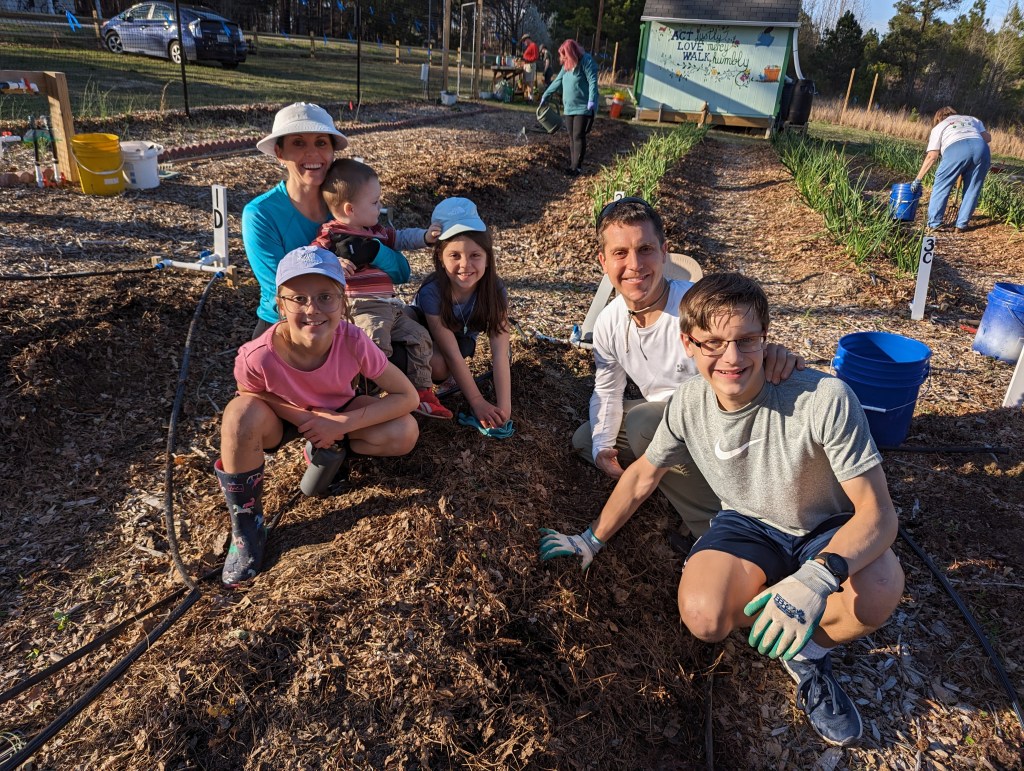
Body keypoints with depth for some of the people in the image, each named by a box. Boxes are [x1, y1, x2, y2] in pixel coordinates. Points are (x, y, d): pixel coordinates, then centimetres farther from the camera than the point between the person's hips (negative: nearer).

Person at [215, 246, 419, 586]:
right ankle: (245, 528, -15)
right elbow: (254, 398, -12)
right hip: (281, 419, -1)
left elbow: (407, 396, -25)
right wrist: (303, 418, -28)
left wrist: (343, 424, -32)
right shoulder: (257, 356, -35)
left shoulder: (353, 341, -32)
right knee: (240, 413, -35)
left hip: (338, 415, 1)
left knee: (405, 432, -25)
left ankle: (328, 452, 5)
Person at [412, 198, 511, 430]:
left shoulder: (495, 289, -28)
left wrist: (504, 407, -36)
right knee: (437, 367, -33)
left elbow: (500, 353, -30)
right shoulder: (431, 292, -35)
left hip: (462, 335, 2)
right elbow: (452, 354, -32)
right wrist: (477, 402, -33)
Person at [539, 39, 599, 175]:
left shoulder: (586, 61, -12)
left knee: (579, 137, -8)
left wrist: (592, 100, -28)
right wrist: (546, 95, 25)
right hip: (569, 108, 8)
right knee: (572, 137, 8)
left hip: (583, 107, -7)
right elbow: (558, 81, 21)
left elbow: (593, 81, -18)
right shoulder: (567, 65, 11)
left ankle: (576, 167, -6)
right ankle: (571, 164, 13)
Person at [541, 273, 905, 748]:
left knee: (879, 592, -37)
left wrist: (818, 575, -48)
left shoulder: (824, 400, -31)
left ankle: (809, 652, -1)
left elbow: (877, 510, -28)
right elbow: (644, 474, 1)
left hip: (828, 530, -2)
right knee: (703, 616, -29)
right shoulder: (688, 404, -16)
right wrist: (592, 541, 10)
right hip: (749, 525, 2)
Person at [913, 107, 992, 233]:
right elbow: (987, 137, 22)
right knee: (972, 189, 13)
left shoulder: (938, 127, 29)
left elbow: (931, 156, 17)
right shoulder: (972, 119, 38)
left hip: (956, 149, -3)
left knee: (941, 186, 10)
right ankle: (961, 224, 14)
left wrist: (917, 179, 19)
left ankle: (934, 223, 8)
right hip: (981, 148, 3)